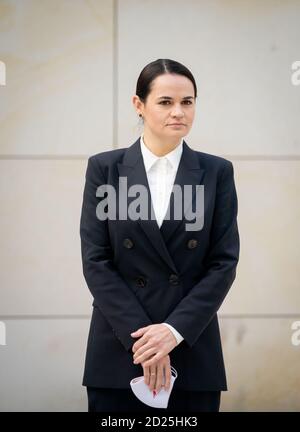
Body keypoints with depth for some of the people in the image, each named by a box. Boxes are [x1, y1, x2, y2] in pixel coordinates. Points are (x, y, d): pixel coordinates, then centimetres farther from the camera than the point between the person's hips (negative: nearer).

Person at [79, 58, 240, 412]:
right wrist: (141, 336, -12)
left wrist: (174, 329, -12)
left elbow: (225, 262, -1)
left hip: (192, 350, 1)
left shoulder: (217, 172, 4)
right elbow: (95, 261, -3)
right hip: (118, 352, 0)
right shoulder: (104, 168, 2)